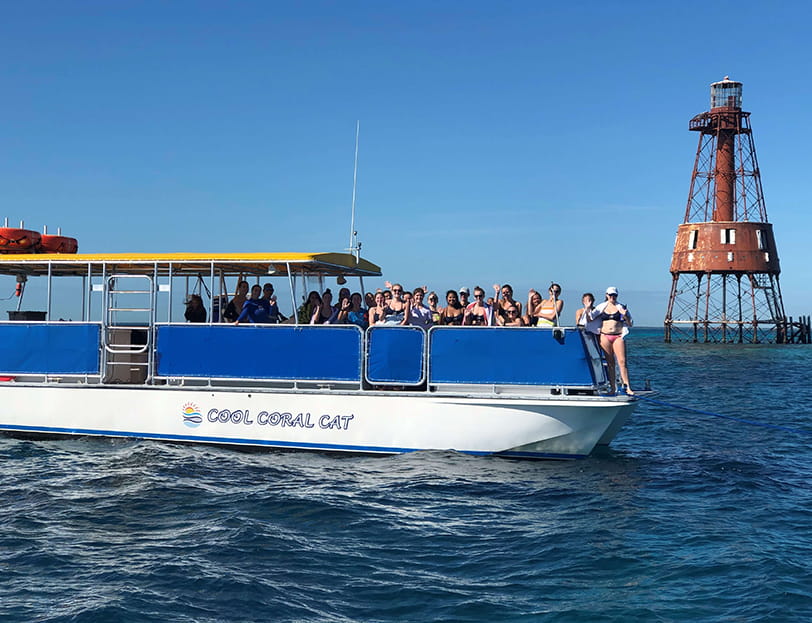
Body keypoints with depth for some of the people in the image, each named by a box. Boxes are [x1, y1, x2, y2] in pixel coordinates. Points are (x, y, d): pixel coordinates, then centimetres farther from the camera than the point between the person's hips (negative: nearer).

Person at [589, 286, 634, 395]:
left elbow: (630, 324, 8)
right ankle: (613, 388, 8)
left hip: (618, 336, -2)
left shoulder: (621, 308, 7)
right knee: (610, 363, 4)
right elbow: (590, 318, 10)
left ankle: (628, 387, -8)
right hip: (605, 336, 2)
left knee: (622, 362, -9)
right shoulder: (601, 307, 11)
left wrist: (625, 316, -9)